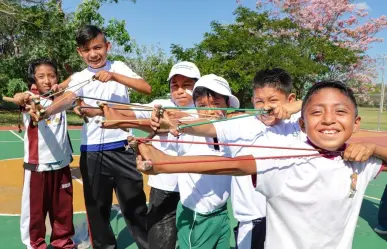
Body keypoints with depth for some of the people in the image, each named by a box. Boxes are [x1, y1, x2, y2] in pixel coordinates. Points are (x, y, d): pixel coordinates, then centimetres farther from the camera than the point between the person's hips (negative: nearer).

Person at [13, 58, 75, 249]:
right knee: (35, 209, 6)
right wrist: (23, 97, -48)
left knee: (63, 208, 13)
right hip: (37, 165, -3)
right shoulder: (32, 99, -5)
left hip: (62, 164, 4)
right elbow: (18, 98, -26)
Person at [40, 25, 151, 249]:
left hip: (121, 148, -2)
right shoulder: (79, 78, 5)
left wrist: (114, 76, -22)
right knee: (96, 207, 12)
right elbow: (67, 99, -15)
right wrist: (43, 112, -36)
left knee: (134, 204, 6)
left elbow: (146, 88, -11)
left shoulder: (119, 67, 3)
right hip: (91, 152, 2)